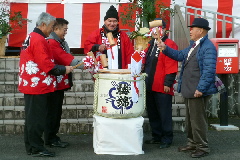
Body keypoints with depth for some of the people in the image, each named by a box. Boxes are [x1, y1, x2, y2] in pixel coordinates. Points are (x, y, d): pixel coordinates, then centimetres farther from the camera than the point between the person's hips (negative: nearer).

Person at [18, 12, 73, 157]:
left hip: (29, 84, 11)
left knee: (32, 117, 14)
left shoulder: (31, 37, 17)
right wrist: (64, 69, -9)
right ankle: (37, 148, 0)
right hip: (38, 86, -11)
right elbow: (46, 64, -20)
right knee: (37, 118, -5)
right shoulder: (39, 40, -16)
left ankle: (30, 147, 20)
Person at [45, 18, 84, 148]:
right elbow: (66, 60, -22)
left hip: (60, 83, 10)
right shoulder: (52, 42, -16)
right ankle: (50, 139, 6)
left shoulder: (61, 42, 17)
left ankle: (53, 137, 21)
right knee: (52, 111, -2)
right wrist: (86, 65, -23)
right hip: (54, 83, -10)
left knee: (57, 112, 14)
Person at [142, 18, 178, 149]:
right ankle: (156, 136, 25)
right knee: (152, 113, 14)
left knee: (164, 114, -2)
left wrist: (167, 83, -17)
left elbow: (171, 66, -13)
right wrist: (144, 78, 18)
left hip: (162, 88, -8)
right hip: (149, 86, 8)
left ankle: (167, 139, 7)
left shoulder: (169, 44, -7)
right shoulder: (150, 45, 17)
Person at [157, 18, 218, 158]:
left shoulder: (208, 47, -18)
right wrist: (165, 48, 13)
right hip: (188, 91, 10)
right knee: (190, 119, 19)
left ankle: (203, 147, 10)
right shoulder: (193, 45, 15)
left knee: (198, 120, -2)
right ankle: (193, 143, 32)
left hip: (198, 92, -10)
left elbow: (209, 70, -24)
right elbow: (180, 55, 24)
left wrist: (200, 89, -26)